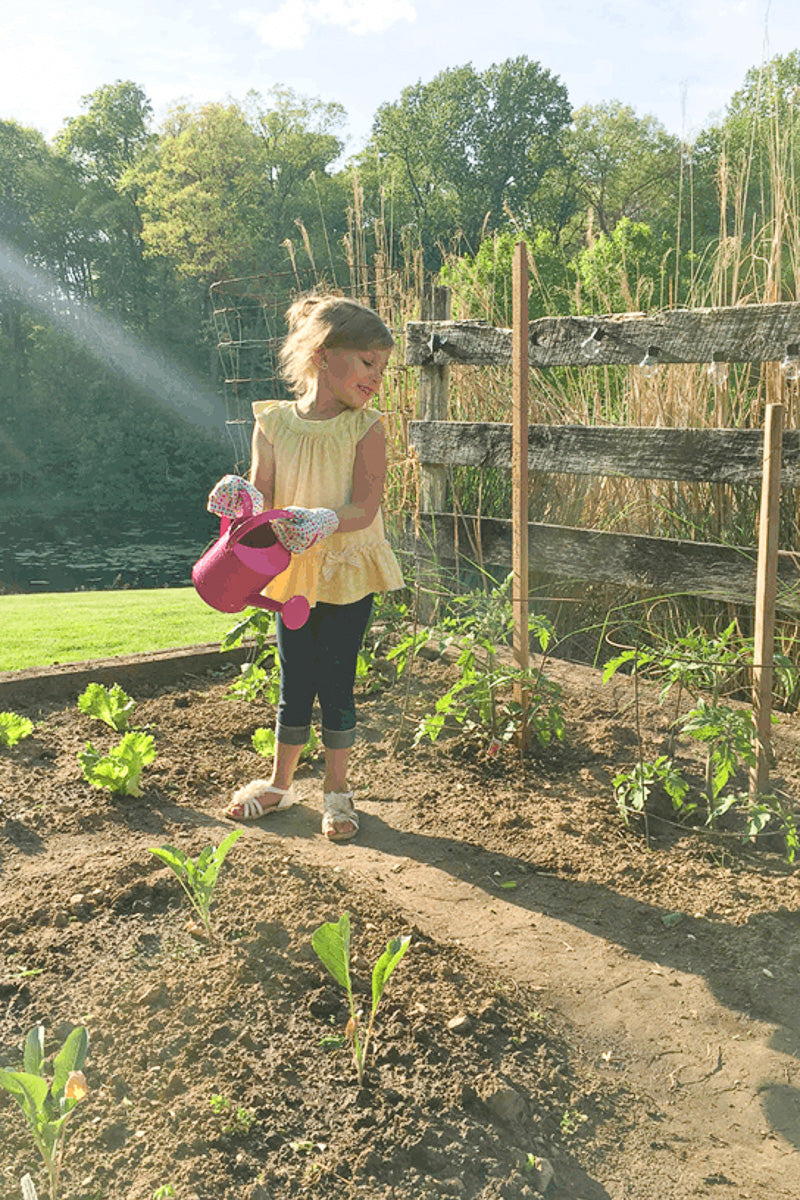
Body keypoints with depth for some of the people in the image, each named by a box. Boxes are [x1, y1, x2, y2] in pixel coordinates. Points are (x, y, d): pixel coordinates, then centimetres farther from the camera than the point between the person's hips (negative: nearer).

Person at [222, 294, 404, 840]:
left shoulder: (366, 428, -8)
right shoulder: (274, 423, -3)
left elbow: (365, 509, -17)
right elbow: (261, 500, -5)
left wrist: (322, 520, -36)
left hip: (349, 574, -2)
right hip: (293, 575, 2)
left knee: (336, 685, 5)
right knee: (294, 685, 12)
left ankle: (337, 790, 24)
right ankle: (279, 782, 32)